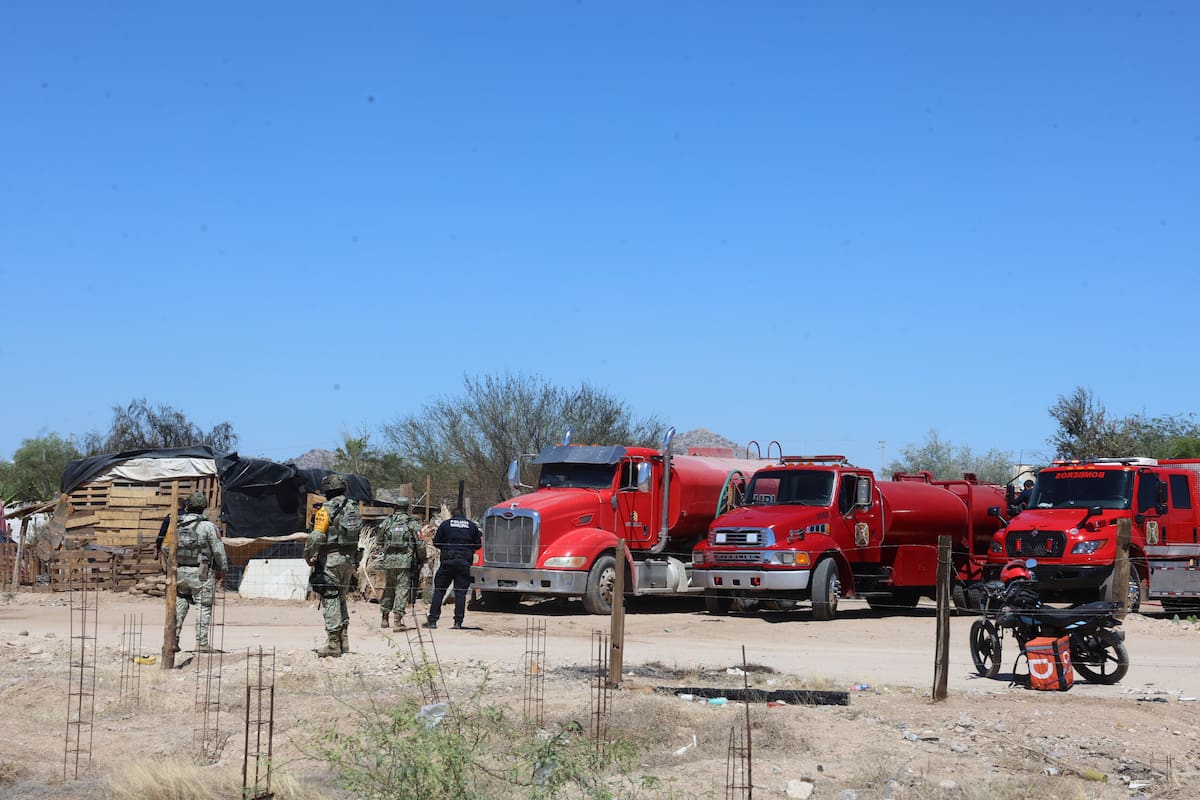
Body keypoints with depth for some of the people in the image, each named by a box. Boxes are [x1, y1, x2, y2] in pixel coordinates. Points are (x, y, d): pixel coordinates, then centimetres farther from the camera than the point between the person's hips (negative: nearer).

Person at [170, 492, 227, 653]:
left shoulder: (177, 525, 5)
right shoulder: (207, 526, -8)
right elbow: (218, 550, -5)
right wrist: (222, 569, 8)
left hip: (180, 572, 4)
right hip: (201, 573, -4)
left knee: (178, 606, 12)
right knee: (203, 607, -1)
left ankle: (173, 640, 10)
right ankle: (202, 643, -4)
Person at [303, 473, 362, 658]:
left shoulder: (327, 509, -11)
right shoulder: (354, 508, 9)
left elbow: (316, 537, -17)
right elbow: (361, 535, 12)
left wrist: (308, 556, -3)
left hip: (330, 559, -7)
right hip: (350, 559, 7)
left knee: (330, 600, -4)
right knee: (341, 599, 17)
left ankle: (333, 644, -6)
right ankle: (343, 641, 18)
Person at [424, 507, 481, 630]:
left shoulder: (445, 524, 6)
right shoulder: (472, 525, 10)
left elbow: (436, 542, 5)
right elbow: (478, 545, 10)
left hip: (448, 560, -1)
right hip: (465, 562, 1)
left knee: (439, 590, 5)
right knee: (461, 592, 3)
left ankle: (432, 620, 1)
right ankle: (458, 622, -2)